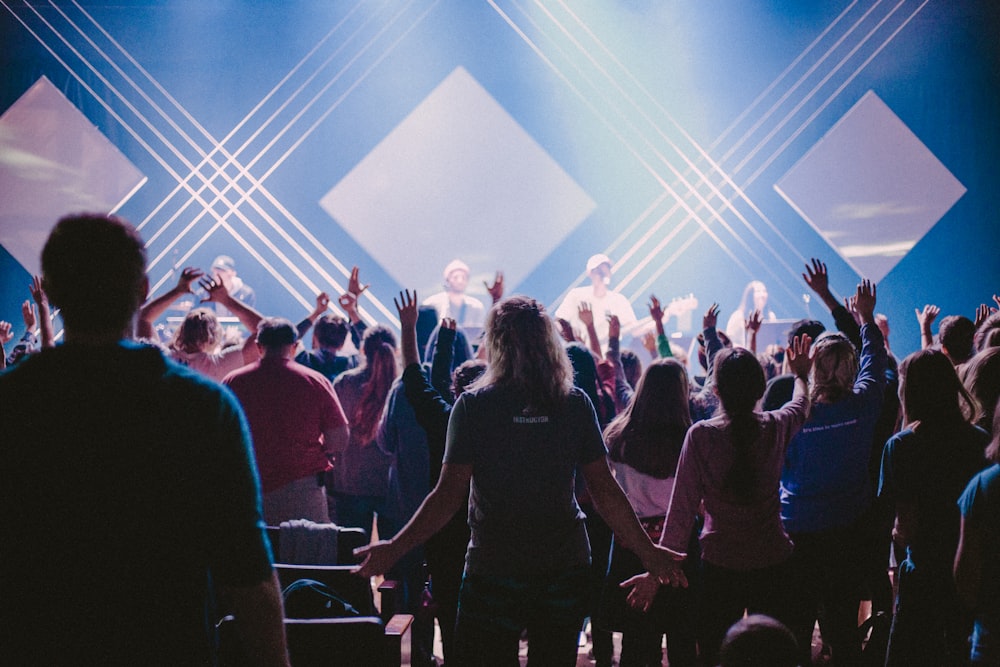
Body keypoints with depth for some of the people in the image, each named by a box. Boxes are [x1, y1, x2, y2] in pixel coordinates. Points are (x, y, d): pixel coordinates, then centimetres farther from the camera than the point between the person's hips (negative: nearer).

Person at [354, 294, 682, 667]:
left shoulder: (473, 405, -8)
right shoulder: (576, 404, -1)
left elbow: (449, 494, -10)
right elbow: (605, 491, -1)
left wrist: (395, 548, -3)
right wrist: (647, 550, 9)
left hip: (493, 569, -3)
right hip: (565, 565, 3)